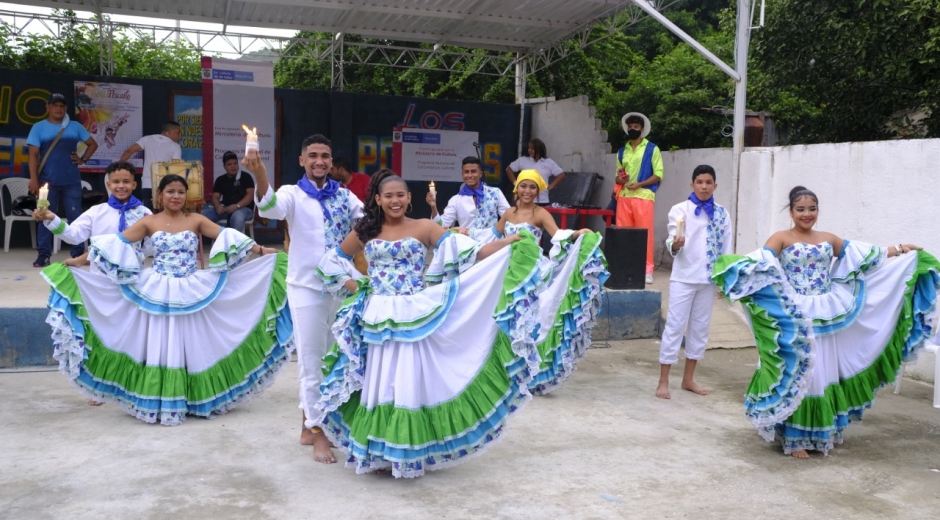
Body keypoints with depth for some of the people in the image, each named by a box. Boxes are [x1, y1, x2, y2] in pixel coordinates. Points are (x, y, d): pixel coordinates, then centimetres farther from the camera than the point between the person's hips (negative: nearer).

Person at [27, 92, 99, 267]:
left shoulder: (75, 127, 8)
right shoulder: (39, 127, 2)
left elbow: (93, 144, 19)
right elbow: (33, 155, -3)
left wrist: (83, 159, 4)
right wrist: (33, 179, -11)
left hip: (71, 181, 1)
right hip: (48, 181, -1)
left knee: (75, 217, 3)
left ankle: (78, 254, 9)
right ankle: (43, 255, 5)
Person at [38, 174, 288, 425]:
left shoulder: (196, 220, 3)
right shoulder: (149, 222, 2)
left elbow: (227, 237, -4)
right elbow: (116, 243, 0)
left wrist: (260, 250, -12)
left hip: (191, 294, 0)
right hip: (157, 294, 0)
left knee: (189, 347, 5)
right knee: (159, 347, 2)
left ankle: (189, 399, 17)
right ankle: (159, 404, 11)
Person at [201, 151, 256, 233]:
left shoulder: (245, 176, 2)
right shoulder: (220, 179, 15)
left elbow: (250, 194, -7)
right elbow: (215, 197, 10)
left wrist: (237, 206, -22)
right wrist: (217, 206, -15)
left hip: (244, 208, -4)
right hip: (225, 208, 4)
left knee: (237, 217, -41)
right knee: (202, 214, -19)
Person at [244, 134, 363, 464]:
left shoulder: (345, 196, 6)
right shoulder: (294, 194, -5)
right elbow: (273, 208, -27)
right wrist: (260, 176, -45)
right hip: (307, 288, -4)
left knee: (329, 359, 14)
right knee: (311, 361, 1)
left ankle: (307, 424, 31)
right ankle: (318, 434, 12)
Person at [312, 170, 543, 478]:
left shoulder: (424, 228, 0)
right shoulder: (365, 232, 7)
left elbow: (468, 254, -9)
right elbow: (331, 263, 18)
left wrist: (508, 243, -19)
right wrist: (355, 287, 5)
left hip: (415, 319, -2)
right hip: (377, 321, 2)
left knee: (411, 383, 1)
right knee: (378, 384, 5)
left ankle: (410, 452, 14)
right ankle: (377, 451, 17)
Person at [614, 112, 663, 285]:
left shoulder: (652, 149, 3)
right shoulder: (622, 151, 18)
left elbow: (659, 174, -2)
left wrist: (639, 184, -14)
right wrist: (619, 179, -1)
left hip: (643, 196, -5)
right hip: (624, 196, 5)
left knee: (644, 233, -5)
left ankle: (647, 270, -3)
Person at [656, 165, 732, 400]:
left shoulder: (722, 213, 6)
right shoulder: (680, 209, -5)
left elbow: (726, 248, 9)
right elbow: (672, 246, -13)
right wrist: (675, 245, -36)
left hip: (709, 278, 4)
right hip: (684, 277, -4)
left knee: (700, 327, 11)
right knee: (675, 326, -2)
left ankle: (688, 378, 24)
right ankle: (663, 381, 4)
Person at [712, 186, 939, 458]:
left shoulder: (828, 239, 12)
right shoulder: (781, 238, -5)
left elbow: (865, 255, 15)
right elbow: (759, 262, -20)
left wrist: (899, 250, 9)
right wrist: (735, 265, -40)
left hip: (825, 318, 5)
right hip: (794, 318, -5)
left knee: (824, 373, 10)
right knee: (796, 374, -2)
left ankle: (820, 433, 25)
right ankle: (795, 438, 7)